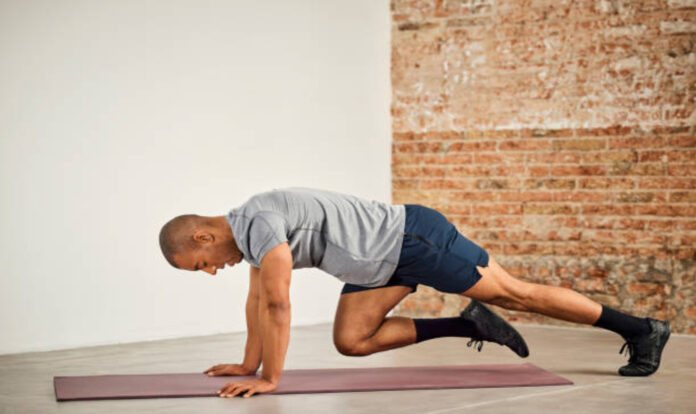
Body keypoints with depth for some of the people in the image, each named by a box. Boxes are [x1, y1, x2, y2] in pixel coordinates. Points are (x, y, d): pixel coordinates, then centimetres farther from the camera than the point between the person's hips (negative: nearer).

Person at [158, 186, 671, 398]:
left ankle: (639, 329, 8)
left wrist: (268, 378, -23)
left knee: (516, 294, -2)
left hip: (415, 238, -10)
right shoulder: (248, 230, 9)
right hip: (385, 260, 10)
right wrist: (248, 363, 23)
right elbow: (258, 300, 21)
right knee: (351, 340, 5)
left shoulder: (260, 223, -24)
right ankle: (467, 325, 11)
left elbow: (279, 304, -29)